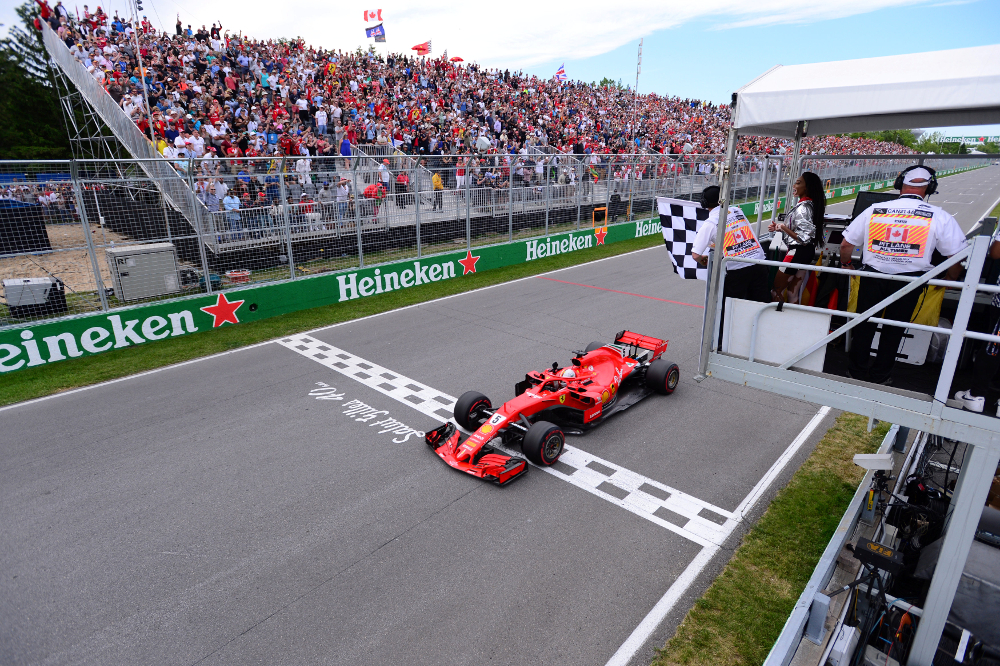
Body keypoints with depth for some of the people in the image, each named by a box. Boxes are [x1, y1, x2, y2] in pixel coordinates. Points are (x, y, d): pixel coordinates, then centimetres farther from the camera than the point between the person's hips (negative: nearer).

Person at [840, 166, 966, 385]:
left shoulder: (874, 210, -2)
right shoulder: (939, 217, -5)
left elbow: (846, 245, 3)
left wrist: (846, 265, 22)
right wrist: (946, 282, 15)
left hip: (872, 275, 1)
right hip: (909, 279, 0)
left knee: (863, 324, 14)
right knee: (894, 328, 14)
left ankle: (857, 371, 25)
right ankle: (879, 375, 24)